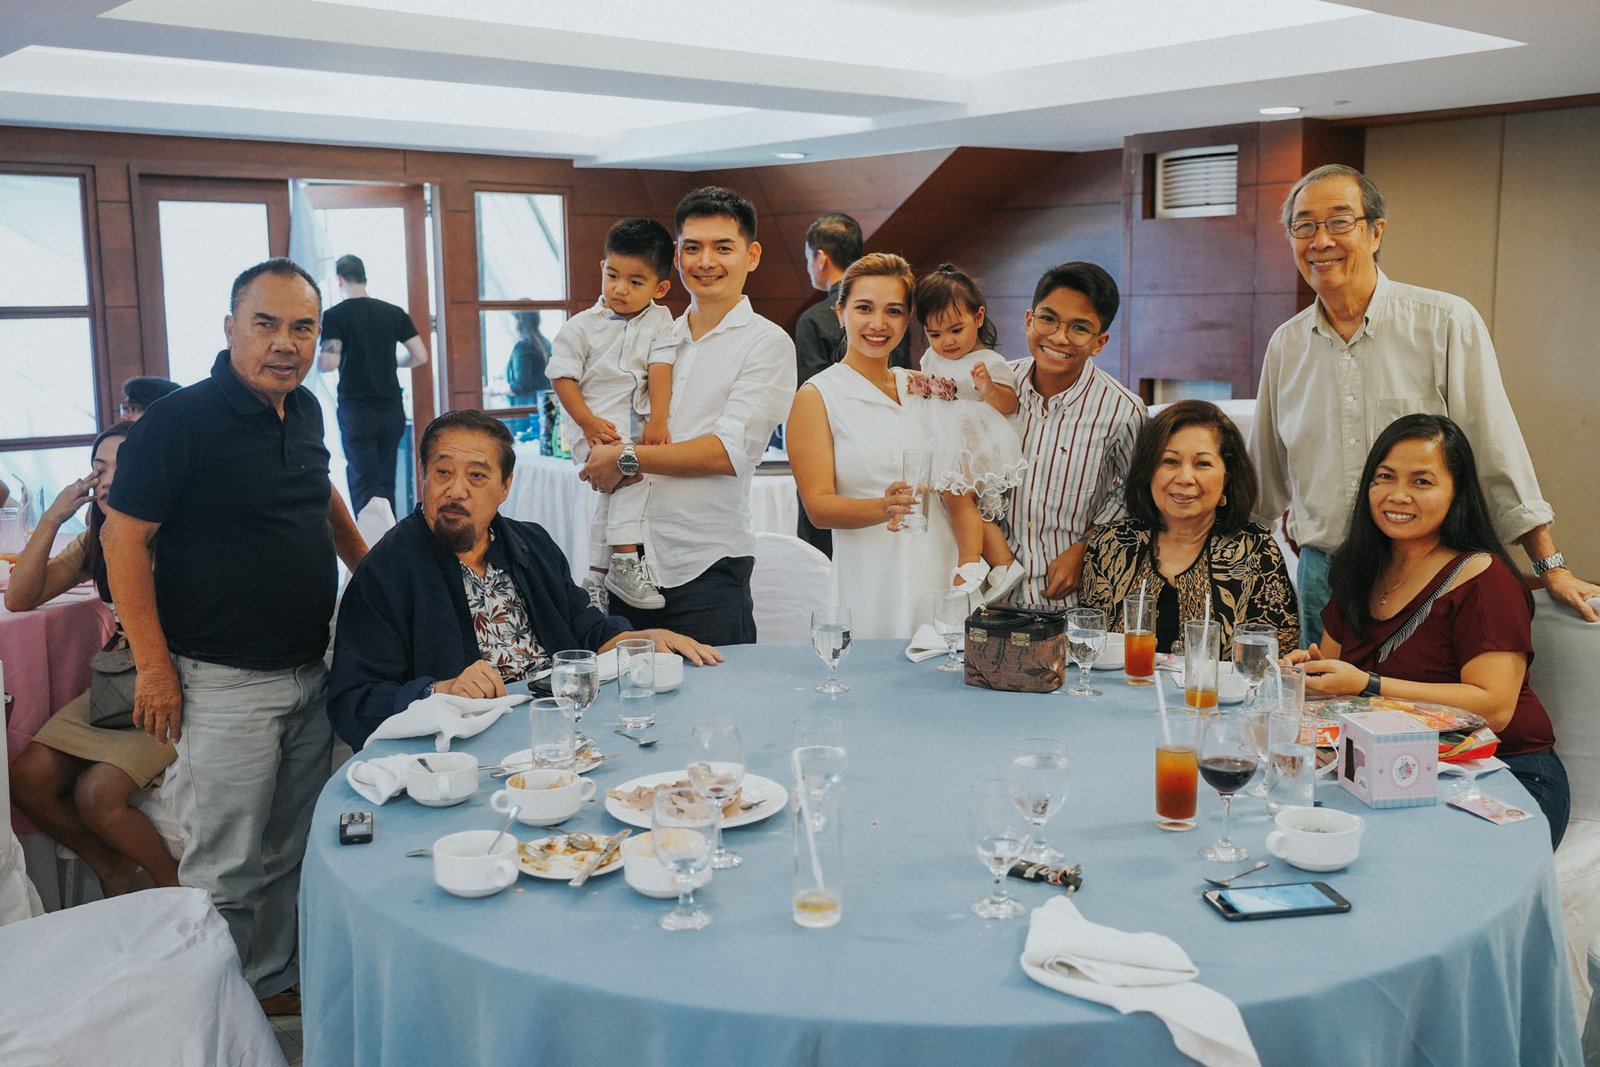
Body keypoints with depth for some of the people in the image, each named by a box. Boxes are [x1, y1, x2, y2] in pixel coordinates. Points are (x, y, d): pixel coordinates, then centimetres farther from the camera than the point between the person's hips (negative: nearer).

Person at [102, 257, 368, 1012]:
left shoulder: (303, 410, 5)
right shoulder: (181, 420, -16)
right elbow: (125, 537, -14)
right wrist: (154, 666, -15)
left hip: (310, 671, 7)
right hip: (227, 684, -7)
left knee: (289, 851, 18)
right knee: (228, 868, 3)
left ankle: (273, 980, 34)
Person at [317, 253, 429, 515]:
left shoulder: (334, 316, -6)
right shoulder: (394, 313, 5)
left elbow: (330, 363, -17)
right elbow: (420, 356, 3)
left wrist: (315, 362, 5)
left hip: (356, 411, -4)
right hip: (392, 409, 4)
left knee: (364, 484, -1)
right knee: (386, 482, 13)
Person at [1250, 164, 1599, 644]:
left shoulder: (1448, 323, -6)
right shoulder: (1285, 345, 6)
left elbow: (1498, 451, -5)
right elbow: (1264, 481, 17)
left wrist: (1551, 568, -5)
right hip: (1322, 574, 3)